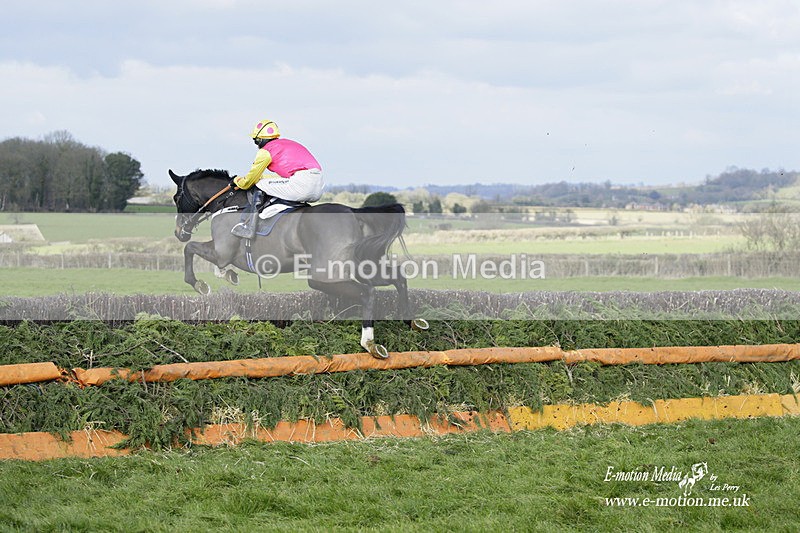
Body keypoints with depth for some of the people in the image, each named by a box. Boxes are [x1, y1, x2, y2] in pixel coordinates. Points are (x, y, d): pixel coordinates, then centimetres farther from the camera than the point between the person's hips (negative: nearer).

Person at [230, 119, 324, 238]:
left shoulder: (266, 151, 5)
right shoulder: (287, 143, 29)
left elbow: (249, 181, 13)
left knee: (259, 186, 5)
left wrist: (237, 180, 35)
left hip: (302, 183, -8)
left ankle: (250, 228, -2)